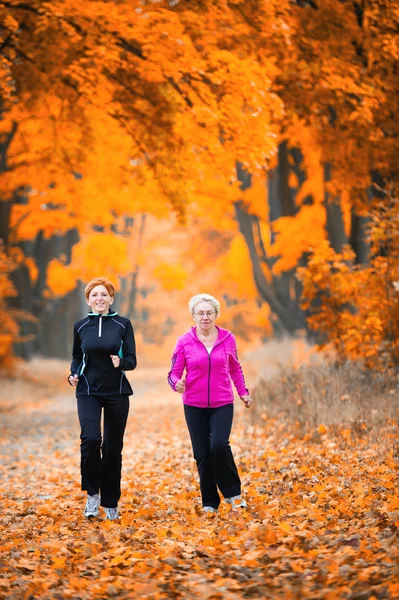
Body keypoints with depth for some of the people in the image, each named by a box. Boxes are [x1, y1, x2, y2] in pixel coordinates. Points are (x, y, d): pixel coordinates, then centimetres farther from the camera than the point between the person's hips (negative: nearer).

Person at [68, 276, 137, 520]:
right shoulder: (81, 326, 4)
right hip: (88, 392, 0)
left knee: (113, 448, 4)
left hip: (117, 393, 0)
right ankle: (92, 493, -2)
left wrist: (121, 362, -24)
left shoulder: (123, 324, -1)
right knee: (90, 439, -22)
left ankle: (110, 503, 18)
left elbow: (132, 361, -3)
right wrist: (74, 374, -5)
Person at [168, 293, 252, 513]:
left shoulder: (227, 338, 1)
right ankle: (209, 502, 15)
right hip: (194, 406, 1)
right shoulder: (184, 342, -3)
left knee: (219, 445, -20)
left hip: (222, 404, -1)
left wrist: (243, 392, 11)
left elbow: (235, 368, 16)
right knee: (202, 454, 2)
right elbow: (174, 373, -3)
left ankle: (232, 492, 0)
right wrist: (177, 383, -24)